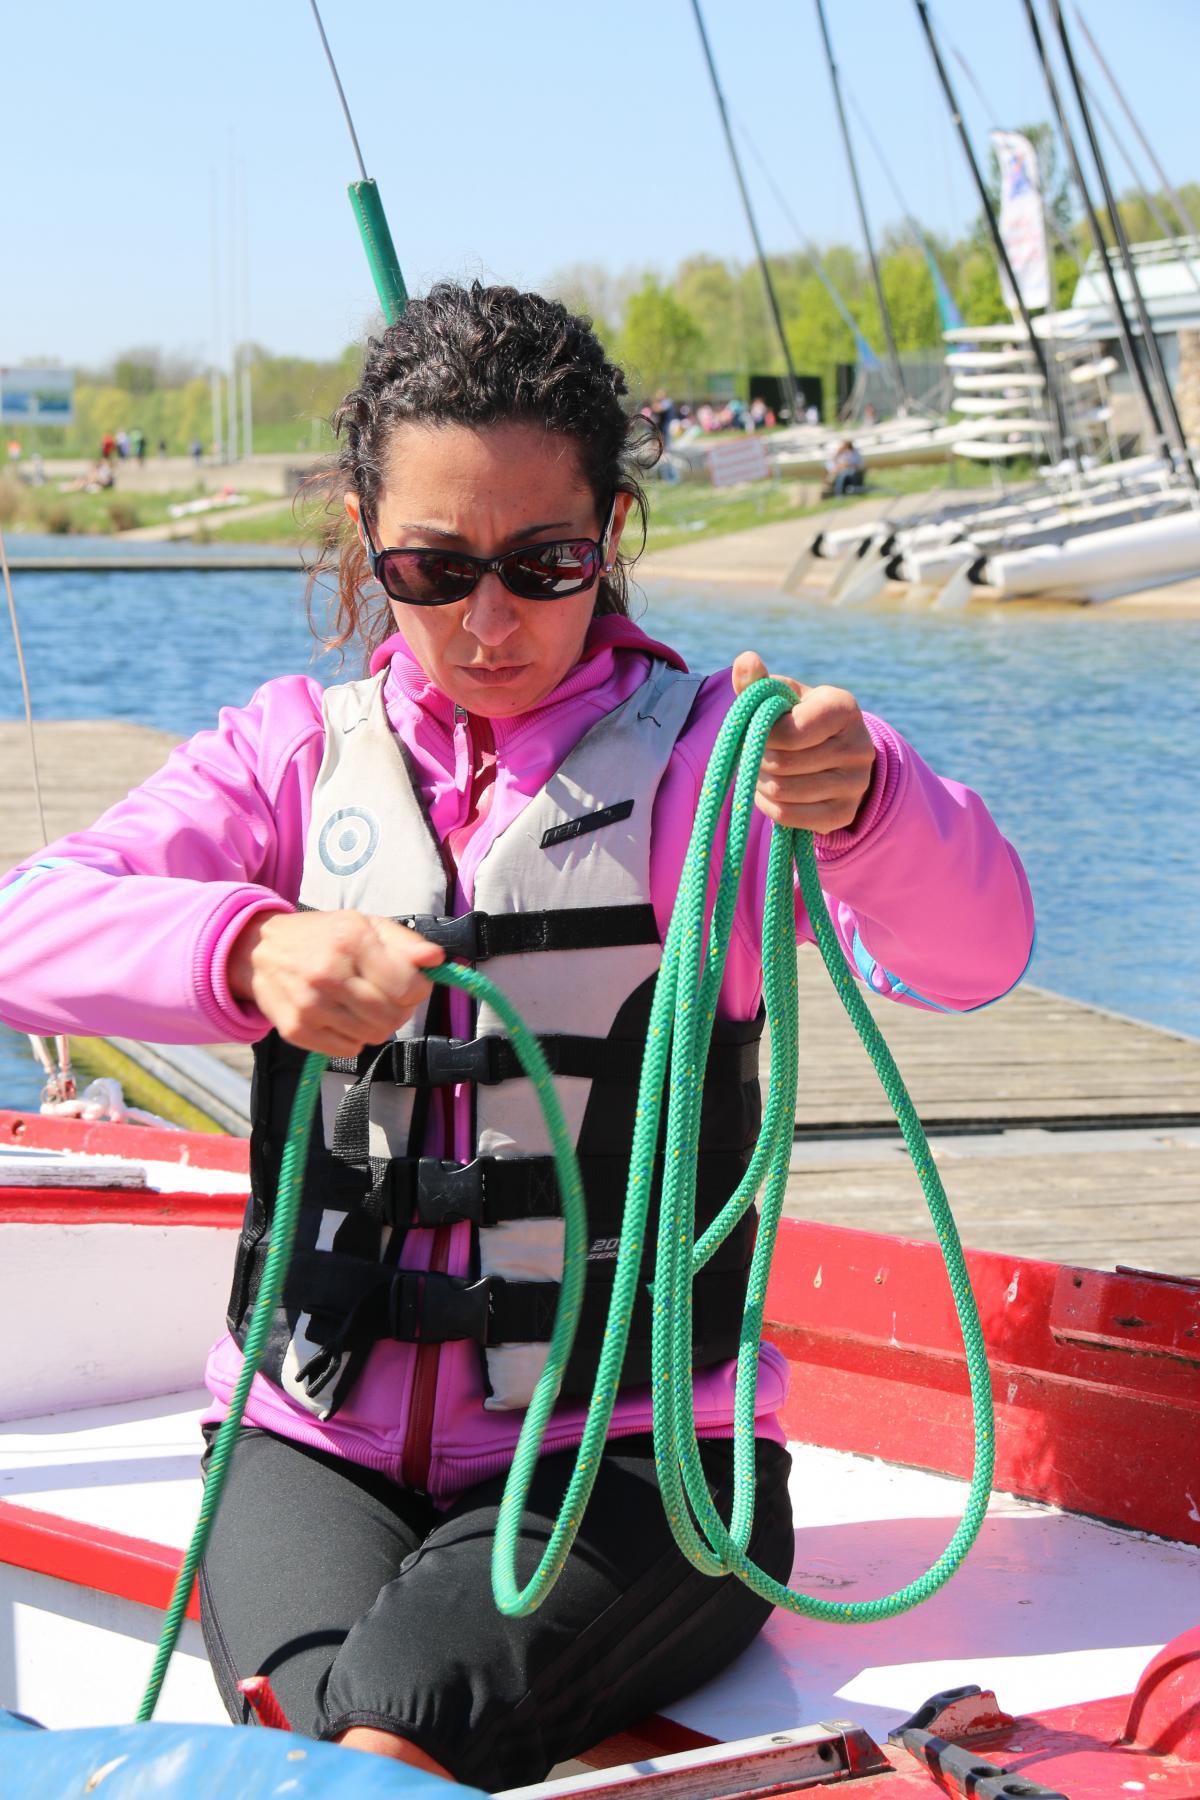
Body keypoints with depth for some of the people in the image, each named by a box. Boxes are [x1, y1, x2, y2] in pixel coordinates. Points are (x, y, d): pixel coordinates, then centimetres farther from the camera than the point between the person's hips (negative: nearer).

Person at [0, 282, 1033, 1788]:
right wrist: (253, 950, -27)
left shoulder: (706, 752, 1)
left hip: (634, 1453, -2)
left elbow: (973, 950, -16)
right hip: (313, 1442, 3)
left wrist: (863, 803, -40)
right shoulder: (302, 751, 10)